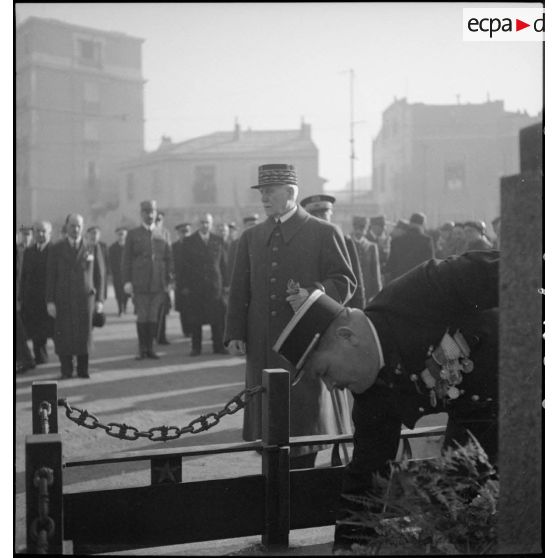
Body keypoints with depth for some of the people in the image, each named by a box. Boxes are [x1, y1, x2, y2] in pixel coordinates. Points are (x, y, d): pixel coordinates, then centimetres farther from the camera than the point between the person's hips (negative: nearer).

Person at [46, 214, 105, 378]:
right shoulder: (56, 249, 6)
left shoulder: (93, 249, 7)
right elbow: (51, 276, 4)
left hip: (86, 298, 0)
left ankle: (83, 370, 10)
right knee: (63, 336, -4)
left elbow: (99, 275, 7)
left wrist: (99, 299, 1)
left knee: (84, 335, -1)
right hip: (63, 299, 0)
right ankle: (66, 370, 6)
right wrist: (50, 301, -3)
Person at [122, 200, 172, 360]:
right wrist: (127, 281, -5)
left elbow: (168, 259, 13)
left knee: (153, 318, 1)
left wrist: (167, 282, 6)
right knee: (142, 317, -2)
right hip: (139, 284, -2)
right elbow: (126, 259, 3)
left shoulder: (161, 235, 10)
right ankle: (142, 349, 5)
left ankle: (150, 348, 9)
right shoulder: (133, 235, 6)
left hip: (158, 285, 2)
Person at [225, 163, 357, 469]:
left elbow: (345, 283, 0)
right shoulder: (250, 237, 15)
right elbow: (239, 290, 15)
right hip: (263, 348, 4)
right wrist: (235, 334, 3)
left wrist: (313, 293, -18)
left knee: (305, 418, 0)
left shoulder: (324, 233, 2)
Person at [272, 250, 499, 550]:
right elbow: (366, 472, 1)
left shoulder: (421, 294, -29)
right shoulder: (373, 398, -6)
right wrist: (344, 544, 1)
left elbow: (492, 268, -24)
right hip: (475, 415, 6)